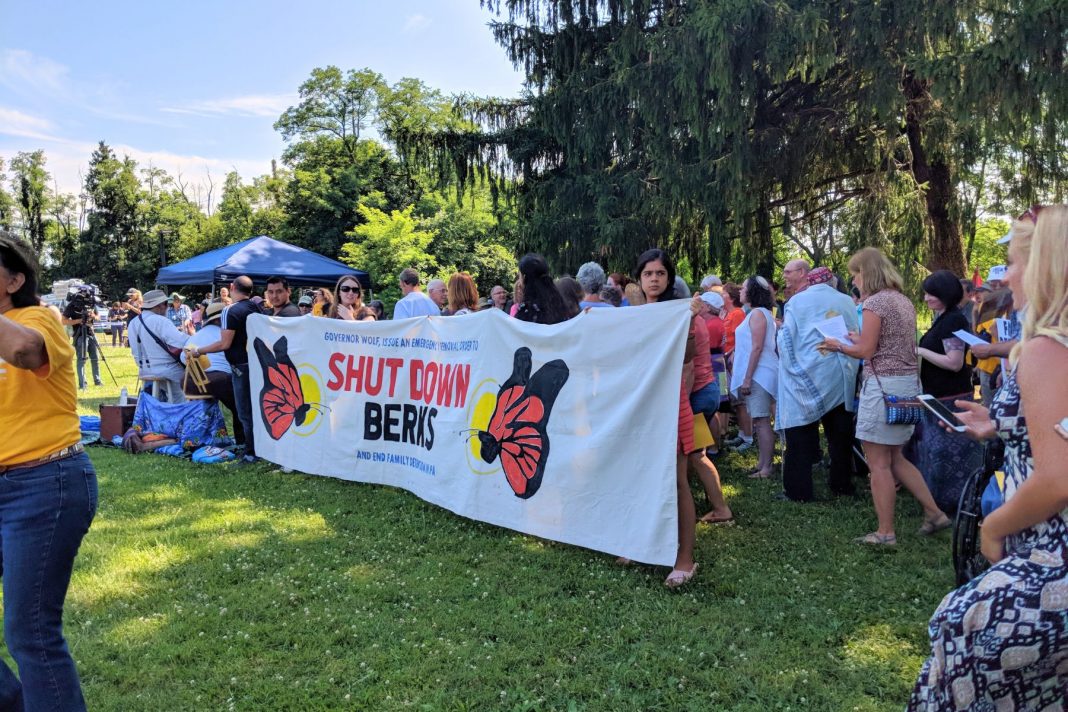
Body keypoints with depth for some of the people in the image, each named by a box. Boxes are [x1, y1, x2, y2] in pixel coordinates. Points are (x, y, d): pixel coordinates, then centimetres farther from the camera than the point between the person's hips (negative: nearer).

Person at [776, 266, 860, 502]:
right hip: (841, 377, 4)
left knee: (801, 436, 1)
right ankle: (842, 484, 25)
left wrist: (791, 366, 14)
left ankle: (799, 490, 3)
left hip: (806, 377, -4)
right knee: (839, 433, 14)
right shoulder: (847, 301, 8)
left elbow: (785, 340, -4)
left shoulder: (797, 301, -2)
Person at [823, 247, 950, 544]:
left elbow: (867, 352, -13)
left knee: (879, 463, -1)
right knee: (896, 458, 19)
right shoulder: (904, 300, 14)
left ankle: (885, 532, 6)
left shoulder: (874, 302, -13)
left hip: (883, 384, -9)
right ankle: (935, 514, 21)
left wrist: (839, 345, 2)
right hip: (909, 382, 9)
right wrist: (860, 339, 21)